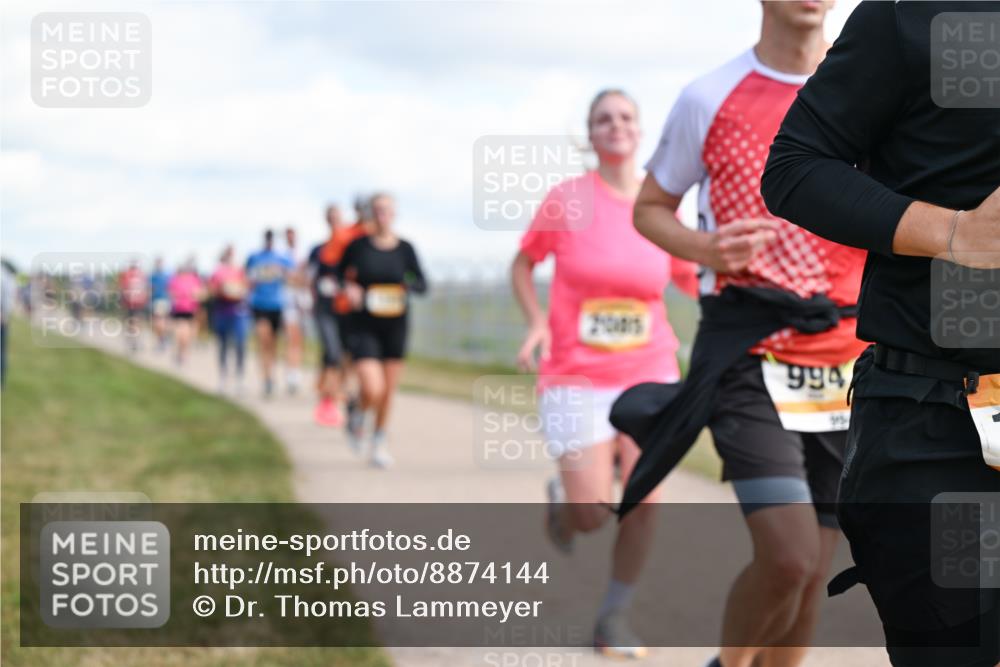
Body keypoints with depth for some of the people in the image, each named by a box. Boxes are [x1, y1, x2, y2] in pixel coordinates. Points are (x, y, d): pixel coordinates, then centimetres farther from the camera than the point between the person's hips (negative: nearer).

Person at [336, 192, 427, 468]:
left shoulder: (405, 248, -1)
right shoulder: (359, 245, -4)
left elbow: (422, 284, 5)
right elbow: (340, 271, 12)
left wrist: (407, 287, -16)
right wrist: (348, 287, -9)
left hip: (395, 324, 2)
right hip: (364, 325, -2)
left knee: (388, 391, 9)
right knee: (372, 390, -17)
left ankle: (379, 442, 32)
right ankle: (359, 420, 18)